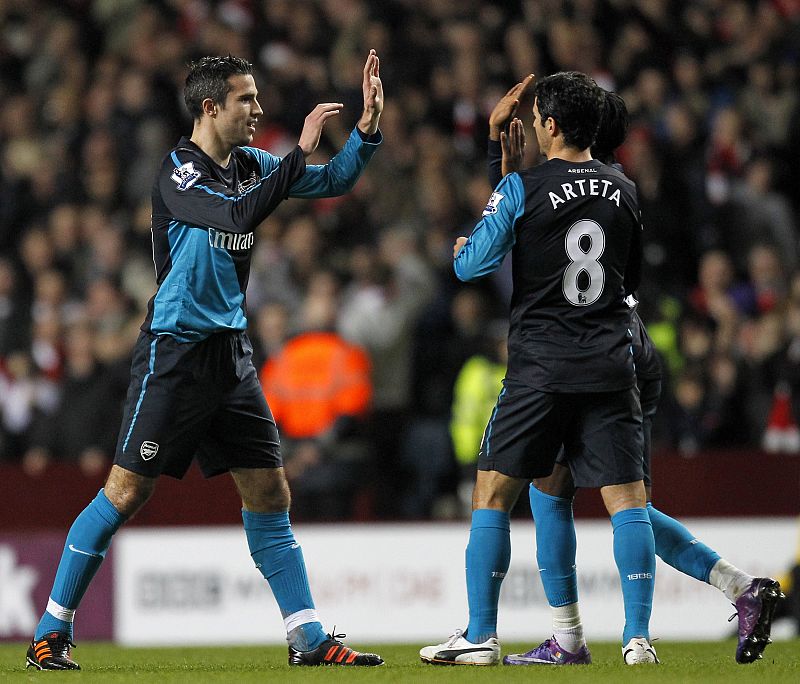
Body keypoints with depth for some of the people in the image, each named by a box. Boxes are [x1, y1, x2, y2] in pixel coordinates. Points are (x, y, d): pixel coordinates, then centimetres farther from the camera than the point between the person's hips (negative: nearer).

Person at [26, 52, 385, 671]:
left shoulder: (250, 164, 9)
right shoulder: (179, 172, -13)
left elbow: (334, 182, 16)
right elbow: (238, 216, -29)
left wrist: (368, 127, -1)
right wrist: (301, 151, -25)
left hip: (231, 353, 7)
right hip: (175, 350, -7)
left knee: (269, 493, 5)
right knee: (127, 492, -7)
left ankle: (308, 638, 8)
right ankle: (52, 631, 2)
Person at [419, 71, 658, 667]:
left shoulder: (522, 188, -6)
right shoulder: (624, 192, 8)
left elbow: (473, 266, -6)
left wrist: (460, 249, 16)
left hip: (541, 367, -3)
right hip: (611, 365, 3)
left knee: (493, 494, 6)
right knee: (626, 497, 2)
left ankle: (481, 635, 4)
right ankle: (638, 635, -7)